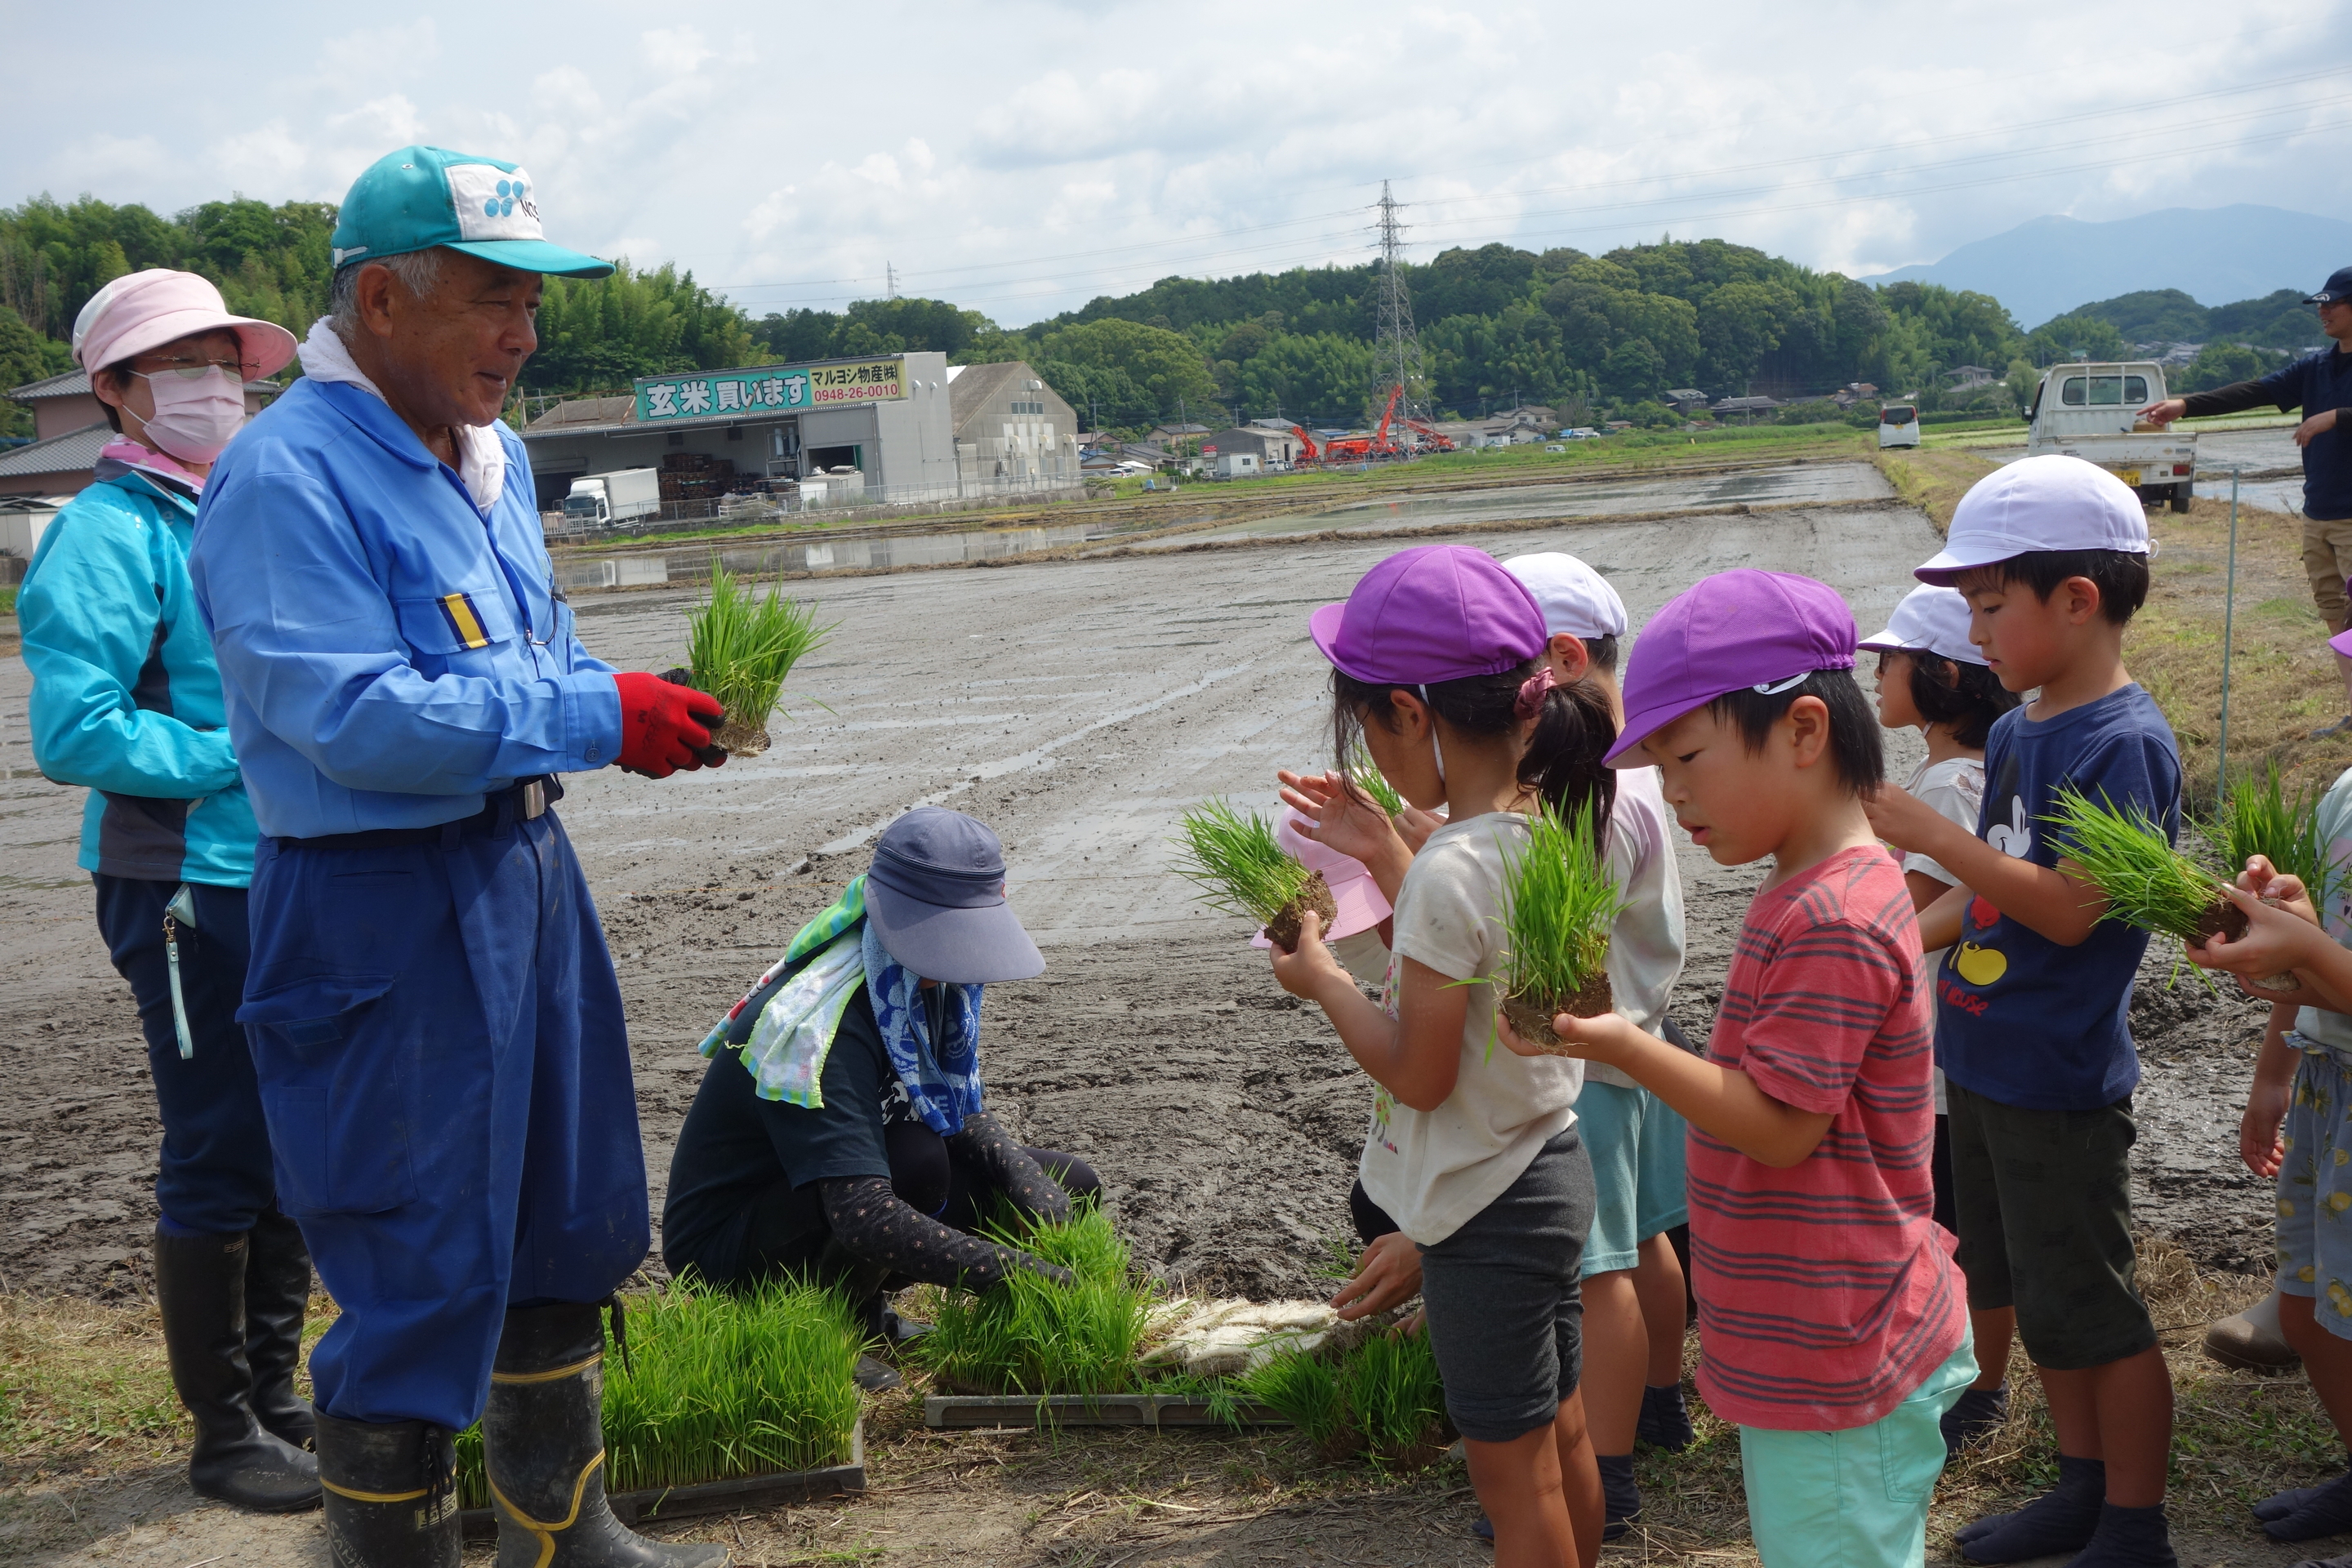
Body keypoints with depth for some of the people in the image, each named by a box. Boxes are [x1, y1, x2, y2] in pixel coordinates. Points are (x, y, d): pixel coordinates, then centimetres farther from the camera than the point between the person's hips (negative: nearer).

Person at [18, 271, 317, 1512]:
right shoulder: (108, 533, -11)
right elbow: (73, 733, -20)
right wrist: (245, 759, -19)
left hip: (290, 884, 8)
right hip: (188, 889, -8)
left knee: (288, 1152, 15)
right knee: (219, 1163, 0)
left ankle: (276, 1395, 30)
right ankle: (224, 1432, 14)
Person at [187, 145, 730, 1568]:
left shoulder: (494, 454, 12)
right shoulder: (288, 478, -16)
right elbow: (356, 718, -24)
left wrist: (653, 704, 0)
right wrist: (597, 716, -23)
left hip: (524, 865, 9)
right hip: (381, 906, -9)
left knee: (568, 1222, 19)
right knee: (421, 1266, -2)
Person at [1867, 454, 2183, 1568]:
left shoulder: (2123, 744, -19)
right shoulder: (2014, 732, 7)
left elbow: (2069, 909, -25)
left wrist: (1926, 833, -25)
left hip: (2061, 1086, -9)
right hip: (1983, 1063, 9)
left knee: (2090, 1312, 4)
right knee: (2033, 1297, 20)